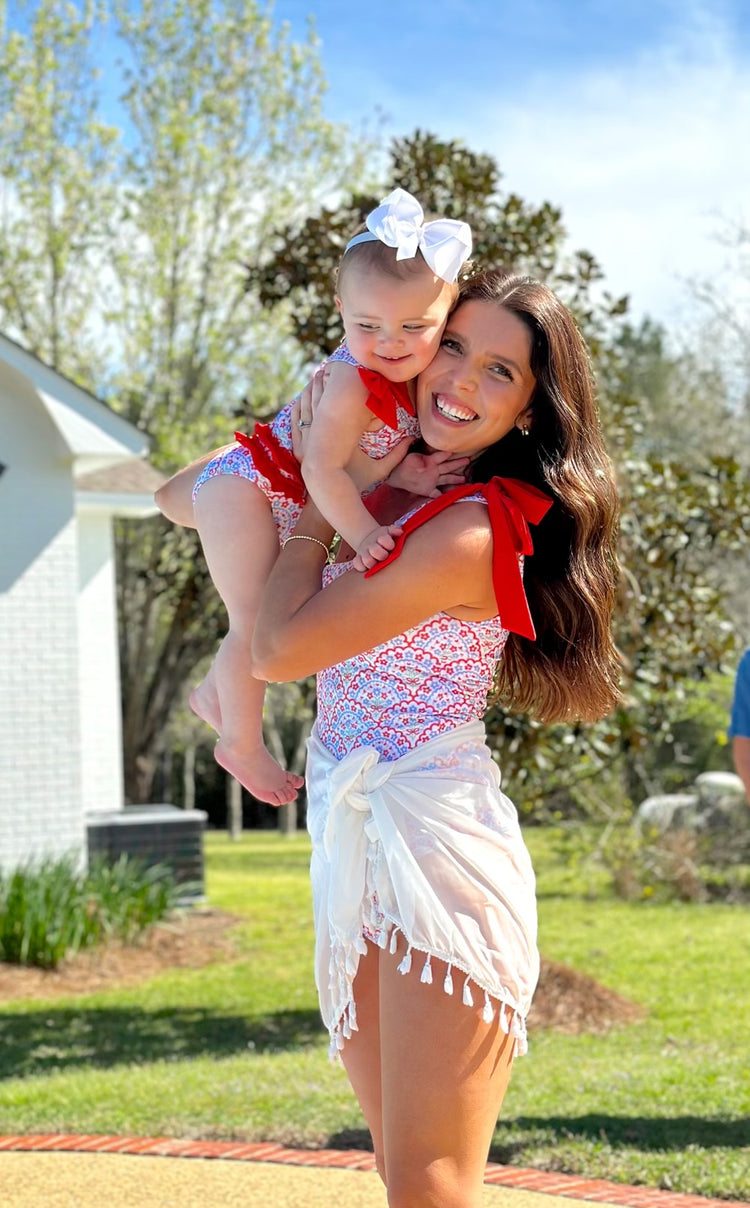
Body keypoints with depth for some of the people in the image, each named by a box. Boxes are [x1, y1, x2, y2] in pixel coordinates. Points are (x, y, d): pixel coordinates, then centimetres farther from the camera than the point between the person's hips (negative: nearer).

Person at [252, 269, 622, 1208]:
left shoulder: (467, 534, -17)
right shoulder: (404, 494, 10)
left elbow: (279, 649, -15)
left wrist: (316, 503, -2)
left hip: (435, 849, -9)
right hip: (355, 853, 9)